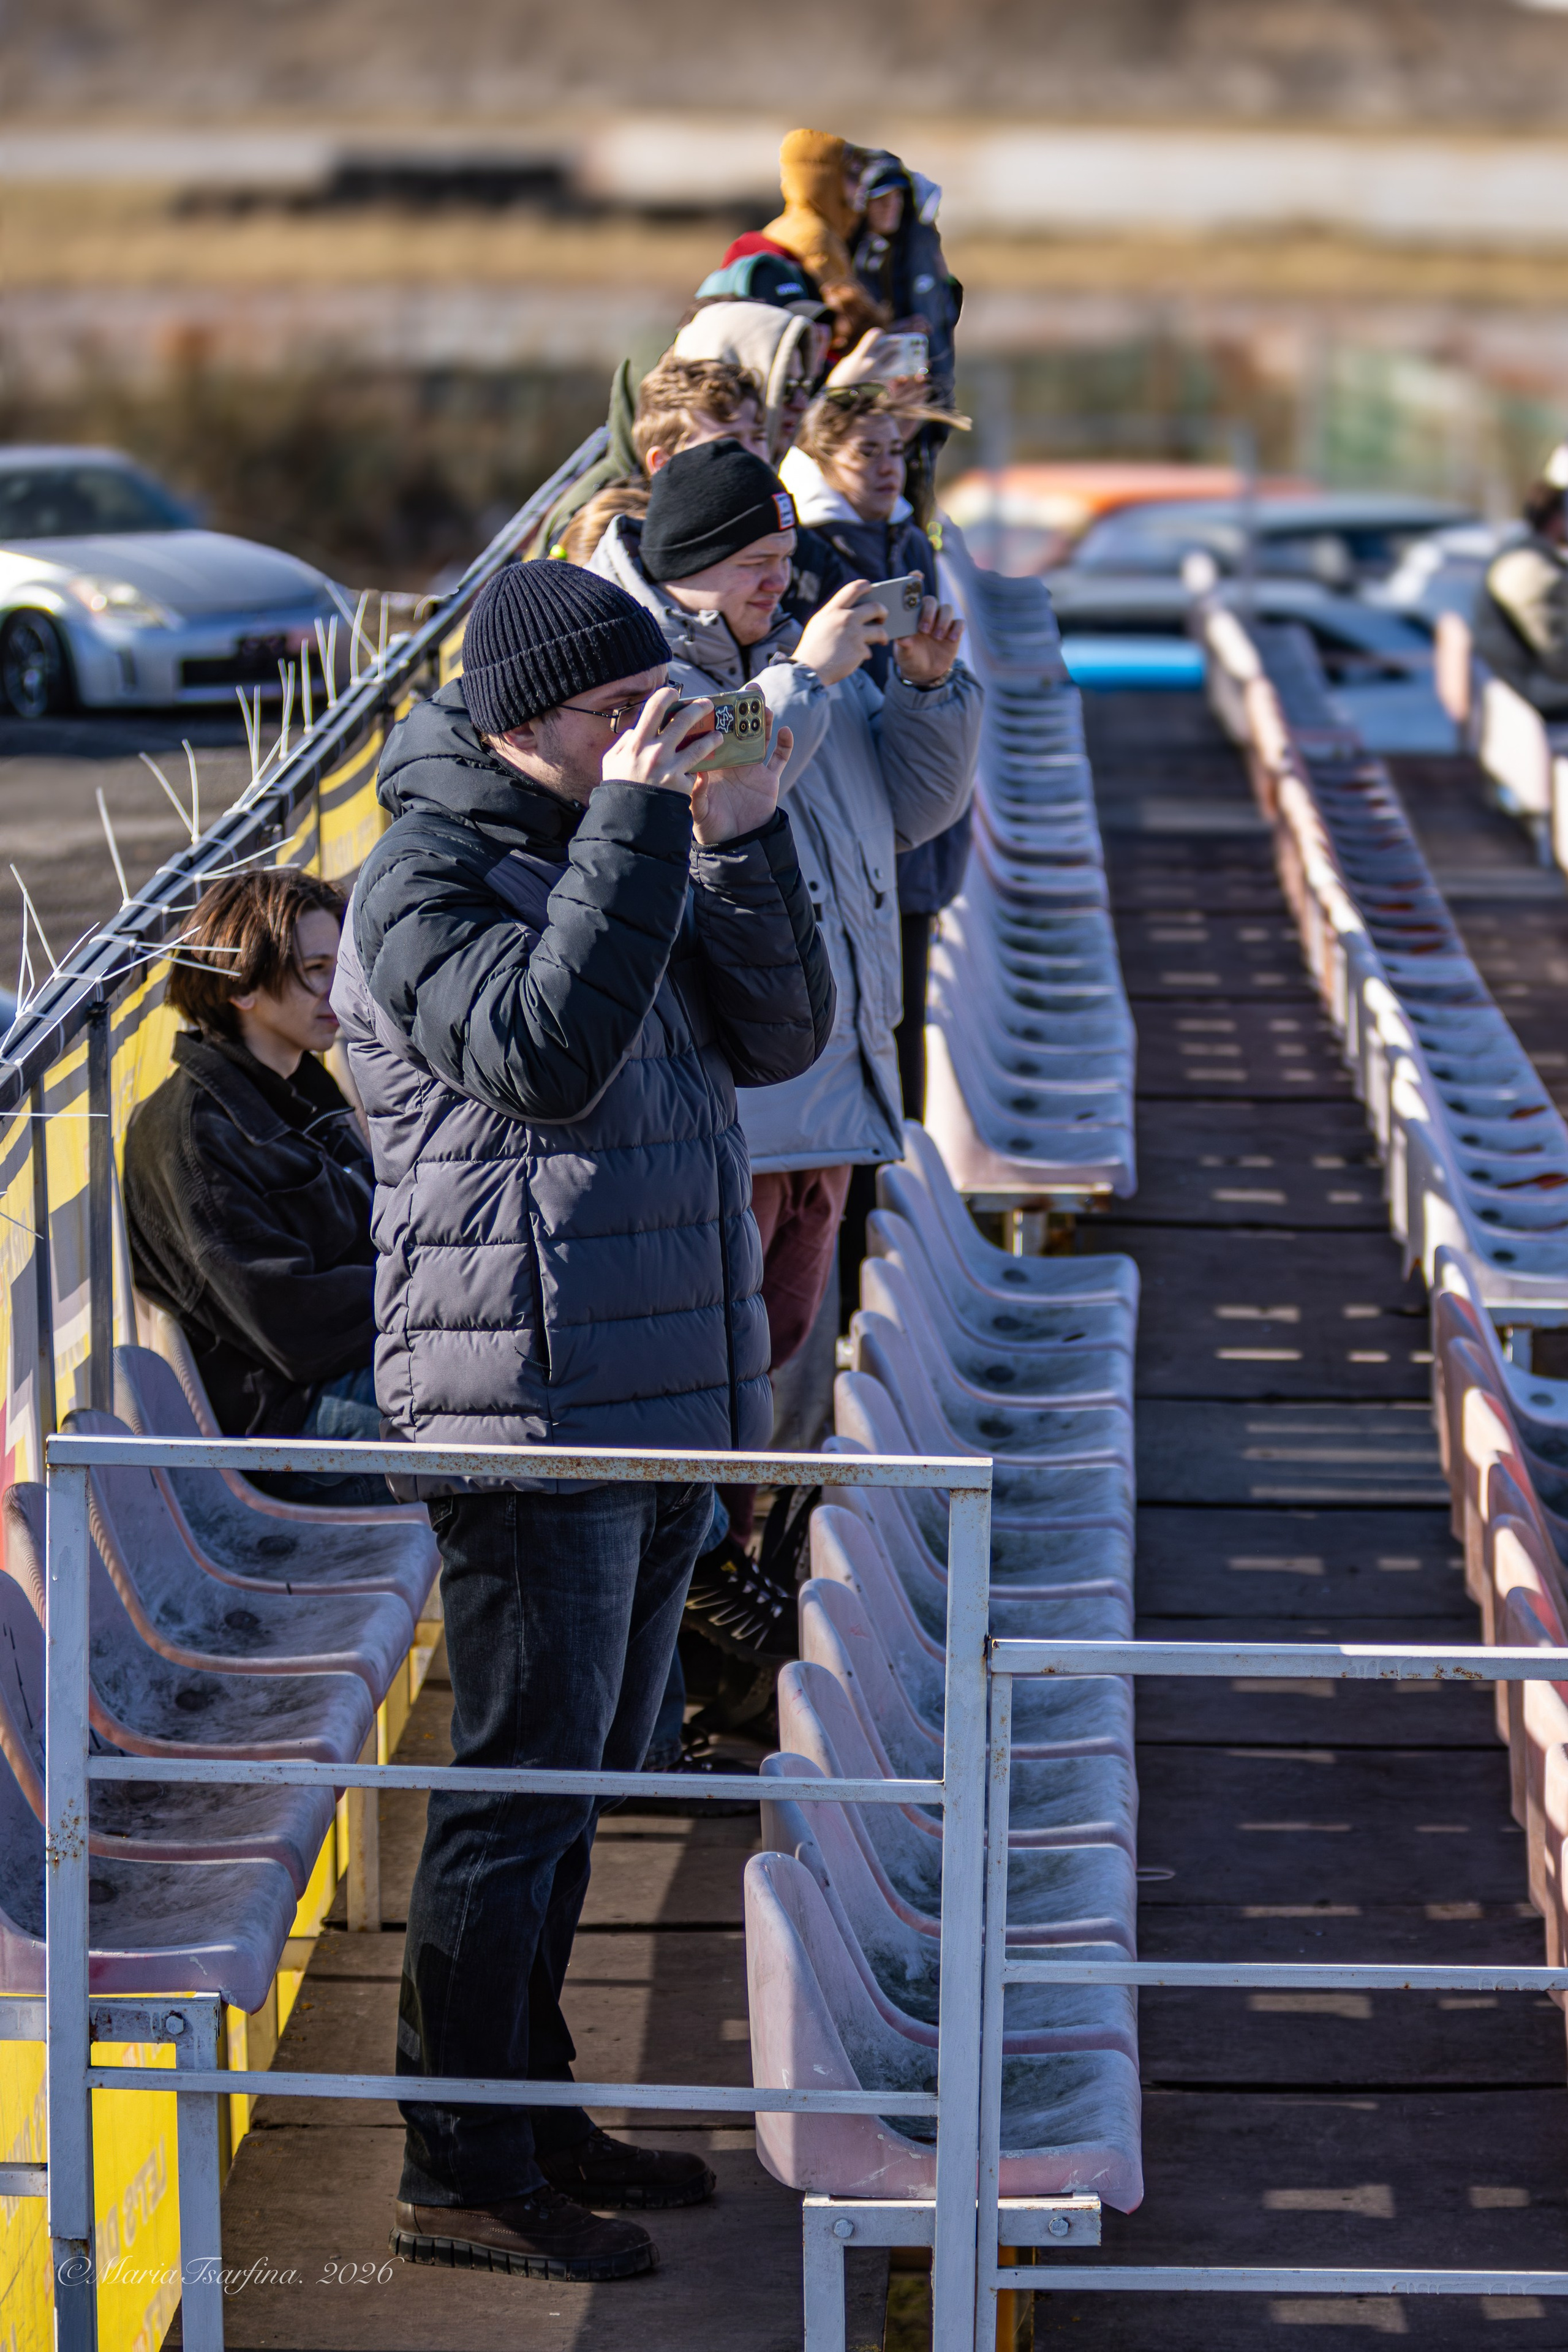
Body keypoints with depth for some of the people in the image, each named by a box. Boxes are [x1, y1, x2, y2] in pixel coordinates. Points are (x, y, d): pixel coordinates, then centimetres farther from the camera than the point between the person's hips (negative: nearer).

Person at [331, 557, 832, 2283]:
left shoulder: (612, 849, 15)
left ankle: (530, 2108, 28)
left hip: (663, 1395, 9)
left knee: (581, 1773, 16)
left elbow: (779, 1036, 8)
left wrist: (742, 842, -6)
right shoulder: (426, 878, -10)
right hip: (530, 1406, -9)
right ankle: (460, 2173, 1)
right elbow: (545, 1047, -27)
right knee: (521, 1779, -6)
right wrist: (636, 823, -25)